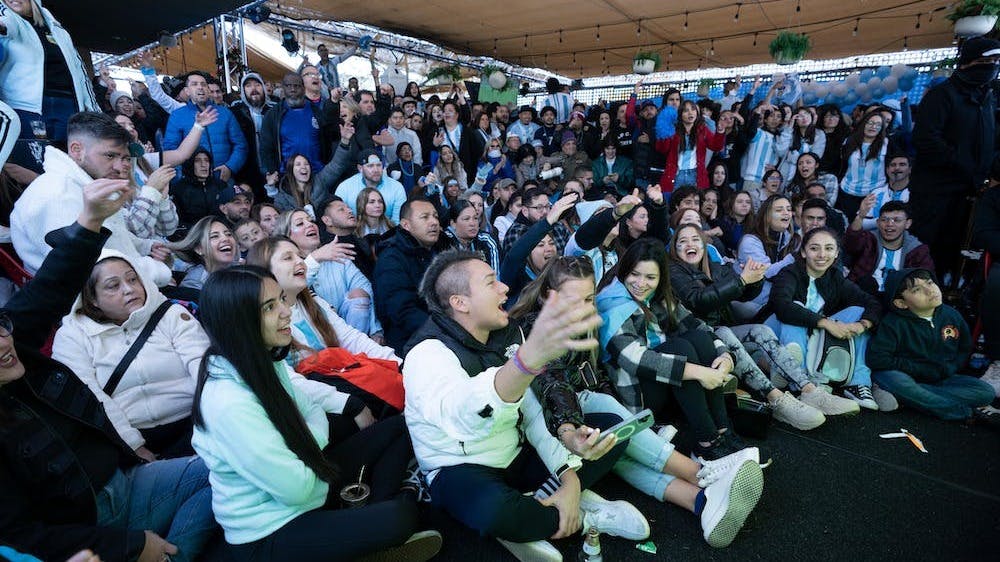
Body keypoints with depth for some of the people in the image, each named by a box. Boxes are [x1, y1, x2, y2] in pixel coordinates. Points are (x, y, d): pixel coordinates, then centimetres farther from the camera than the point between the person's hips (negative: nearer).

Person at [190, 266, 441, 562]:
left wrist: (306, 440, -15)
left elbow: (312, 410, 6)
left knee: (396, 429, 7)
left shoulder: (264, 362, -4)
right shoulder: (228, 403, -33)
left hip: (304, 486, 9)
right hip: (270, 532, -9)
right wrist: (308, 441, -10)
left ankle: (371, 520, 4)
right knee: (402, 515, -22)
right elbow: (298, 488, -28)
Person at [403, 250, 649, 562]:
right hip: (463, 470, -6)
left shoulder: (510, 334, -2)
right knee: (494, 509, -40)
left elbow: (536, 413, -3)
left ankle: (531, 509, -14)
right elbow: (462, 415, -48)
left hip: (519, 455, 6)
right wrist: (530, 357, -66)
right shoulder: (428, 353, -24)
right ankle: (584, 517, -9)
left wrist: (570, 479, -17)